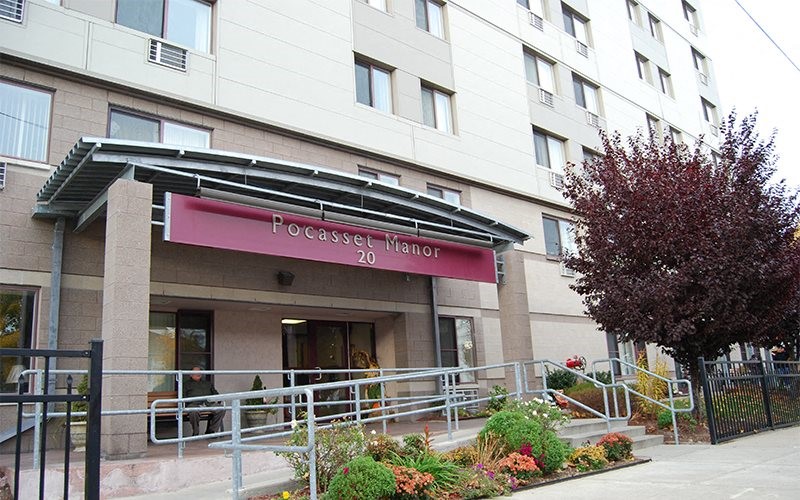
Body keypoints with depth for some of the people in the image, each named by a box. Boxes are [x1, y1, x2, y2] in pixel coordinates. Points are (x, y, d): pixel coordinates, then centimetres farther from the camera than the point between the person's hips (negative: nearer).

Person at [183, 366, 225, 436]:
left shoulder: (207, 383, 35)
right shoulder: (187, 384, 25)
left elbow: (215, 393, 30)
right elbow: (183, 397, 12)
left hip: (208, 403, 3)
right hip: (194, 404, -3)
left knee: (221, 410, -26)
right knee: (194, 412, -41)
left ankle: (211, 431, -19)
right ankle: (195, 433, -20)